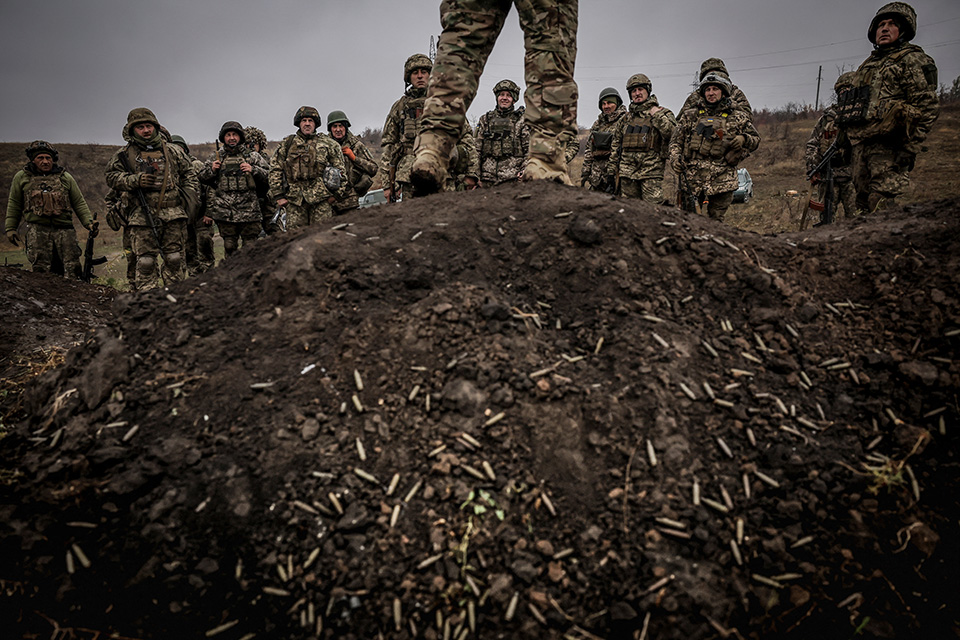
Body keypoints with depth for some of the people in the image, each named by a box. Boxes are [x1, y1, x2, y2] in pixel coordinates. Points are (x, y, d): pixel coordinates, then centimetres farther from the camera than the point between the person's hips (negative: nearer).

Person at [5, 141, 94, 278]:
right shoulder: (22, 177, 16)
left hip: (64, 229, 1)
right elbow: (14, 205, 19)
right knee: (41, 269, -9)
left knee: (72, 267, -11)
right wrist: (10, 228, 12)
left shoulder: (65, 177, 18)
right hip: (37, 229, -1)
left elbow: (79, 203, 16)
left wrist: (89, 222, 2)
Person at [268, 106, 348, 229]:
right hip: (294, 199, 1)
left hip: (321, 199, -1)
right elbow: (275, 170, 12)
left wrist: (335, 194, 4)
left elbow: (340, 169, 11)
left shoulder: (328, 144, 10)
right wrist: (278, 196, 4)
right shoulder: (287, 144, 13)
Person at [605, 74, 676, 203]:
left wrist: (657, 115, -8)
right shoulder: (625, 119, 19)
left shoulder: (663, 113, 7)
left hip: (651, 173, -4)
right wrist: (611, 173, 14)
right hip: (627, 174, 4)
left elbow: (673, 133, -11)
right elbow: (615, 147, 20)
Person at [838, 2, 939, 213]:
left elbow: (928, 107, -8)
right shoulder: (867, 66, 25)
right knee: (864, 206, 8)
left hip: (888, 150, -8)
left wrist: (909, 150, -15)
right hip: (861, 148, 8)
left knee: (884, 211, -17)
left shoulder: (911, 60, 0)